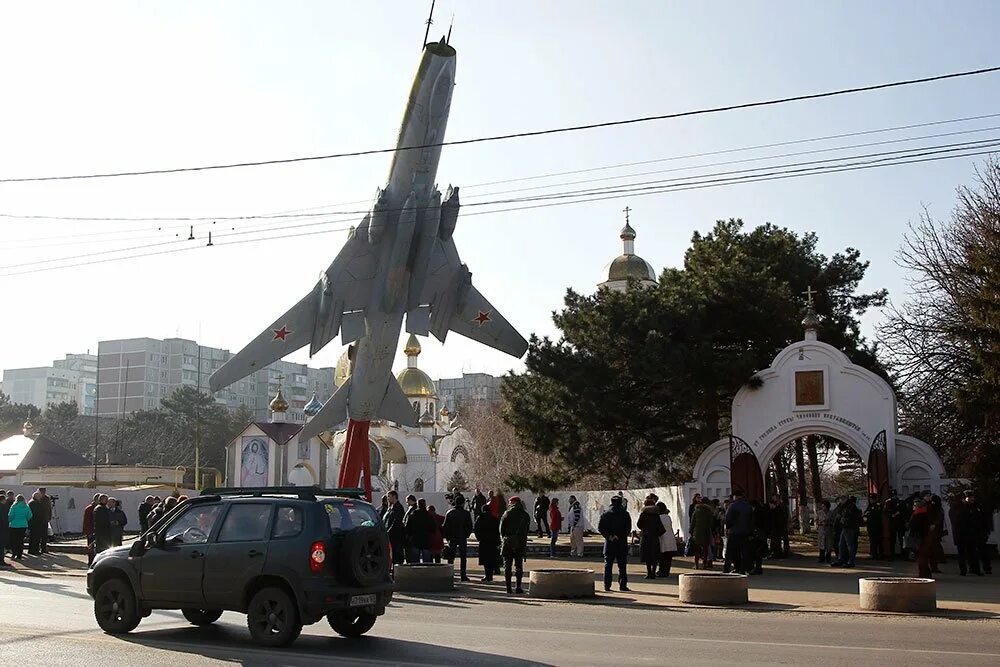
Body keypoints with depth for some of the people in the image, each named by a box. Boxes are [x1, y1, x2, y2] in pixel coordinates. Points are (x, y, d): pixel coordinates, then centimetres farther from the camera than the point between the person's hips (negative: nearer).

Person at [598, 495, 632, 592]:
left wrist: (608, 536, -6)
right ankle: (622, 585, 3)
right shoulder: (625, 515, -1)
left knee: (608, 565, 6)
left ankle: (607, 585, 4)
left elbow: (600, 527, -3)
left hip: (609, 543, 2)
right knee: (622, 565, 4)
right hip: (622, 543, -1)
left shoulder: (606, 514, 4)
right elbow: (628, 528, -8)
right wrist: (620, 536, -8)